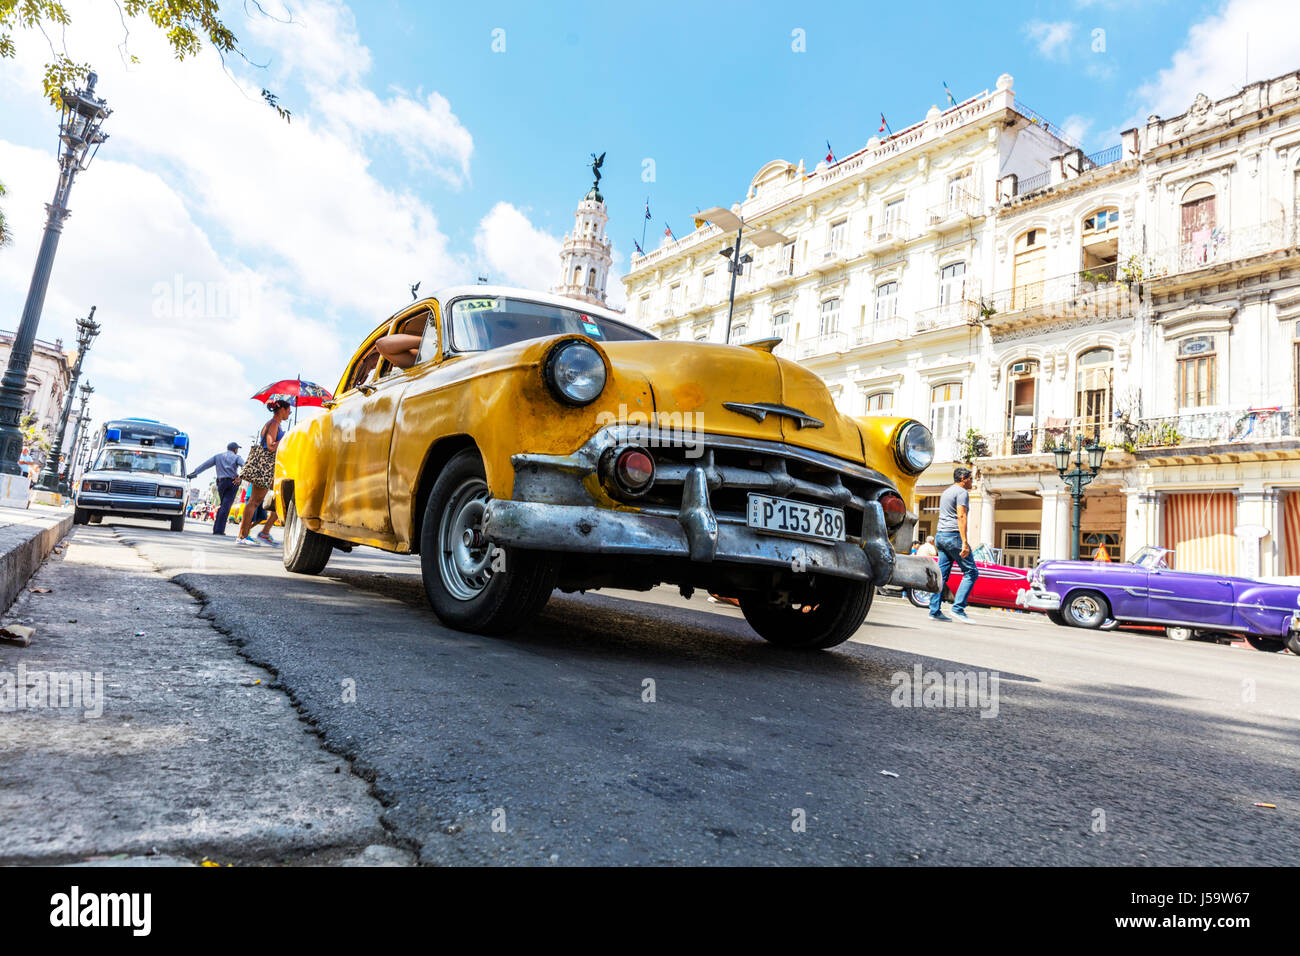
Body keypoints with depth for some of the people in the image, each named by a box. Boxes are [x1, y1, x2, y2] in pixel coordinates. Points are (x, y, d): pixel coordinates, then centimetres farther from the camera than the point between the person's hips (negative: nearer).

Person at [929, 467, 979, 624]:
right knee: (971, 572, -4)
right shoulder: (962, 492, -6)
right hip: (953, 535, -9)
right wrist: (964, 542, -21)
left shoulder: (946, 492, 23)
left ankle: (935, 611, 2)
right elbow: (961, 517, -16)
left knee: (942, 574, 6)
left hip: (939, 535, 9)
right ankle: (958, 608, -11)